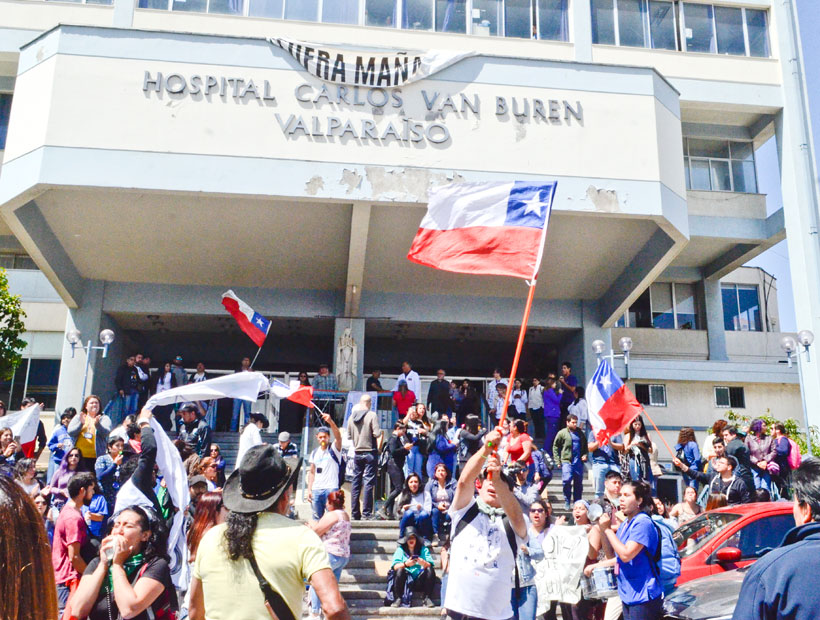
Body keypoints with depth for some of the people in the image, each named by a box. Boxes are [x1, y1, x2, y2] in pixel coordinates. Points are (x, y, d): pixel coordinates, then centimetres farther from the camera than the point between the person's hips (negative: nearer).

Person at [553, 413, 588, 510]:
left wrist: (585, 454, 8)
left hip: (579, 462, 4)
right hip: (566, 461, -4)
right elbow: (555, 447, 3)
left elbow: (585, 445, 26)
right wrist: (557, 460, -3)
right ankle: (567, 502, -1)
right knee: (567, 480, -18)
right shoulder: (562, 433, 2)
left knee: (578, 483, 7)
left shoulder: (580, 433, 14)